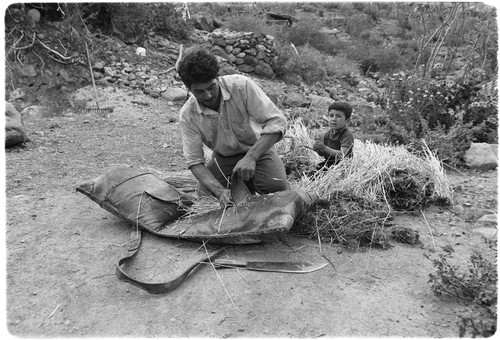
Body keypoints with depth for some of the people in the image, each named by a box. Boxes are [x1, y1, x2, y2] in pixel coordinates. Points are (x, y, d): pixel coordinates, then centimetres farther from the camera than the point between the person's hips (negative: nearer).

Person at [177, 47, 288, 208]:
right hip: (223, 158, 2)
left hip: (258, 148, -2)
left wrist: (251, 157, -41)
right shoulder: (187, 116, -18)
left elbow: (277, 121, -28)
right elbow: (194, 161, -18)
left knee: (276, 186, -27)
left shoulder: (242, 85, -26)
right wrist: (220, 191, -35)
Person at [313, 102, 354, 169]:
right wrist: (318, 149, -15)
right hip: (328, 163, 6)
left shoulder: (347, 135, -13)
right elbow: (322, 154, 9)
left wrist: (325, 148, -28)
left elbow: (343, 154, -24)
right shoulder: (328, 133, 6)